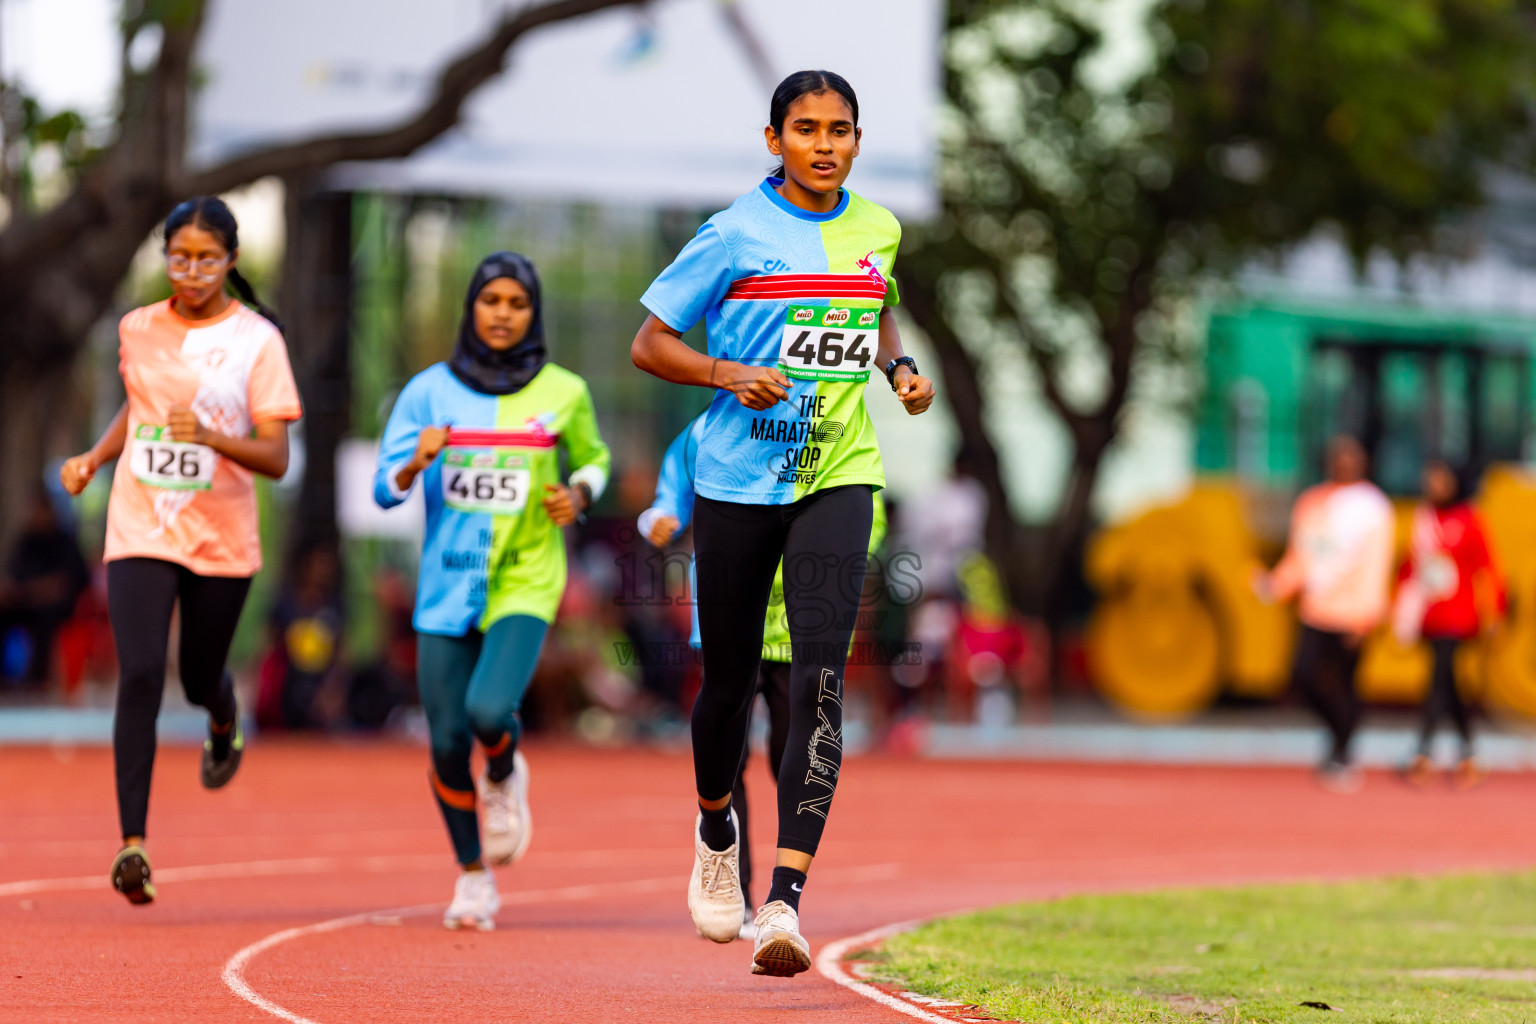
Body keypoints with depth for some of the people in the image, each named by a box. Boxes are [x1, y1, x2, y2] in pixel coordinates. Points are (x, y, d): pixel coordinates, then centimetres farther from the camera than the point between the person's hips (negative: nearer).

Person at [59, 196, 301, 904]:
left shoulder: (256, 339, -7)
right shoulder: (137, 330, 4)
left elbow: (275, 458, -10)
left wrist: (211, 437, -28)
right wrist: (92, 459, 7)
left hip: (222, 539, -1)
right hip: (140, 531, 1)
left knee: (201, 678, 13)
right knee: (140, 677, -15)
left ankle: (224, 720, 53)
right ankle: (132, 843, -17)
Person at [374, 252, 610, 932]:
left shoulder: (563, 392, 1)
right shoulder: (431, 390, 2)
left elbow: (593, 460, 19)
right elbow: (385, 489, 2)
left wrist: (578, 497, -3)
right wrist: (417, 462, -19)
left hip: (525, 582, -2)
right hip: (447, 586, 2)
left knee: (489, 709, -25)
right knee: (447, 742, 0)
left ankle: (505, 777, 13)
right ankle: (474, 878, 21)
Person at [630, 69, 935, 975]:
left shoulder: (877, 230, 7)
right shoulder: (735, 235, -5)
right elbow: (651, 344, -1)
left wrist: (899, 368, 7)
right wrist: (731, 375, -17)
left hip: (837, 477, 2)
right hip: (737, 482, -1)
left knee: (821, 678, -16)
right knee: (731, 680, 10)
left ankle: (786, 899, -23)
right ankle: (717, 829, 43)